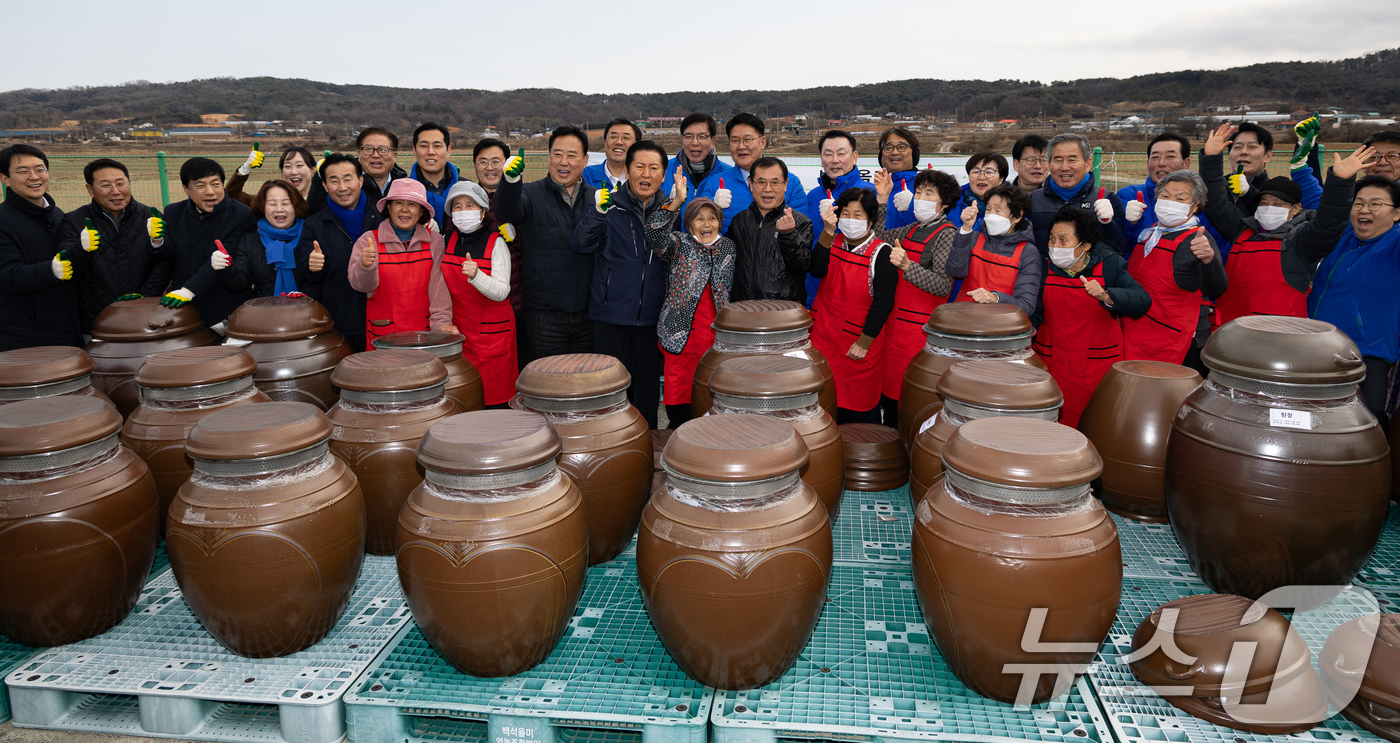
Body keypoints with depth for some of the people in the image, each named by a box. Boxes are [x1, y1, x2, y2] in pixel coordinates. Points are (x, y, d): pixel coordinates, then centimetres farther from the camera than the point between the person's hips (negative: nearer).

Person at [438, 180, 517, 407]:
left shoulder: (496, 243, -6)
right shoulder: (446, 240, 7)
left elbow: (501, 292, -17)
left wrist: (476, 276, -31)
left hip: (491, 335, -3)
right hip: (455, 333, 4)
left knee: (494, 401, -5)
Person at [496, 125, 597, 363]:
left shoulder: (596, 198, 11)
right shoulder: (532, 194, 1)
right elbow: (507, 211, -20)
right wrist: (510, 180, -40)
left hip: (588, 312, 3)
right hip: (544, 314, -3)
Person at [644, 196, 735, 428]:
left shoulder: (729, 248, 14)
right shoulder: (679, 244, 5)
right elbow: (654, 231, -14)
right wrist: (673, 205, -26)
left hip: (717, 336, 2)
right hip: (681, 336, -2)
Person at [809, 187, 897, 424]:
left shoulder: (881, 252, -8)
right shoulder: (833, 242, 6)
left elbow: (883, 302, -11)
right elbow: (817, 271, -13)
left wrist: (864, 342, -13)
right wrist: (827, 232, -22)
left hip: (860, 341, -4)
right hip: (825, 334, 4)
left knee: (858, 403, 4)